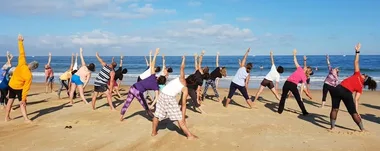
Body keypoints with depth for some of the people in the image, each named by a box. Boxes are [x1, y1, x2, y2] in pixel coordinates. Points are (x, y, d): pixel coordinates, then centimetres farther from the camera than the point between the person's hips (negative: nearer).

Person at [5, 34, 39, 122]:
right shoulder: (29, 76, -27)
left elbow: (21, 53, -14)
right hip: (19, 88, -6)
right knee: (22, 103, 0)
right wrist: (23, 99, -17)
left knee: (10, 100, 15)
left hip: (11, 85, 6)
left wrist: (20, 41, -7)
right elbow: (26, 88, -24)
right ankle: (26, 119, -4)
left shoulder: (22, 64, -20)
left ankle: (7, 117, 23)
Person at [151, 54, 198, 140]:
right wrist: (183, 117, 5)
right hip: (170, 98, -5)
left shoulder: (181, 79, 11)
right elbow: (183, 104, 2)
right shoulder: (185, 89, 3)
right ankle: (189, 135, 12)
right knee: (180, 119, 6)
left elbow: (182, 67, 20)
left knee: (157, 115, 19)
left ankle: (154, 132, 35)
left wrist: (183, 59, 41)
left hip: (162, 95, 5)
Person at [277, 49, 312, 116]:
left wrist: (294, 55, 27)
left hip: (287, 83, 1)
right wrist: (300, 96, 6)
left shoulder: (299, 69, 5)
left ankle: (280, 110, 18)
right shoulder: (304, 77, 5)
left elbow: (295, 61, 11)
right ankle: (304, 112, 18)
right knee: (299, 99, 12)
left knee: (283, 97, 13)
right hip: (293, 85, -1)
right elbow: (302, 88, 3)